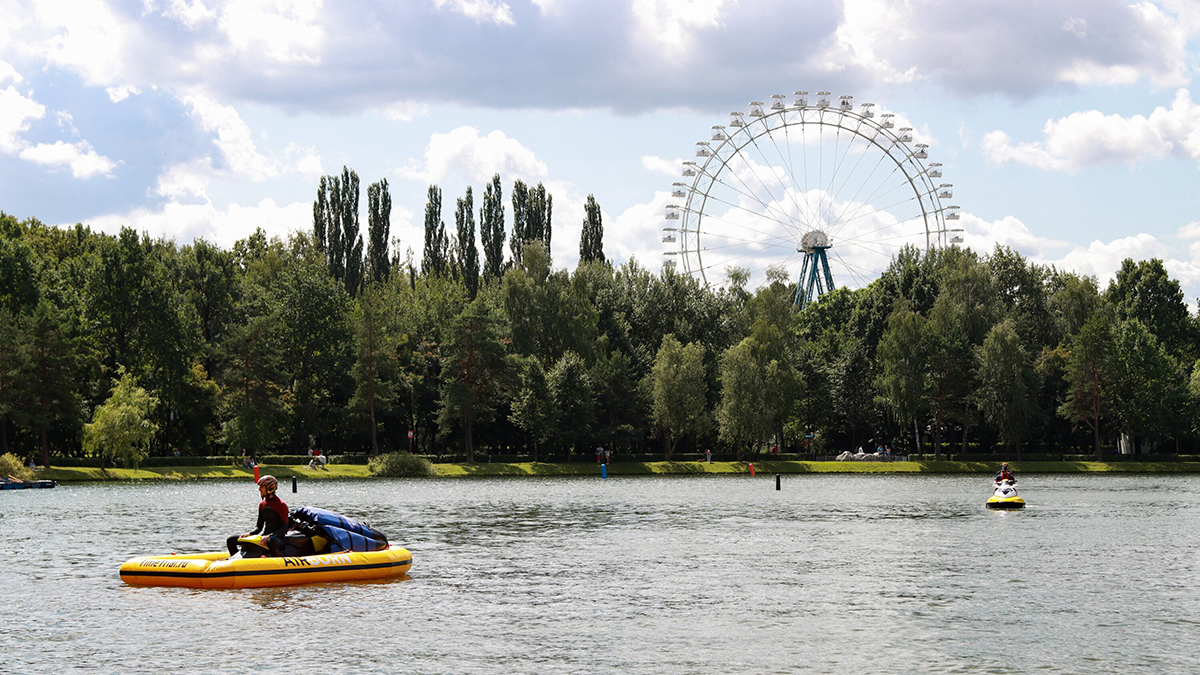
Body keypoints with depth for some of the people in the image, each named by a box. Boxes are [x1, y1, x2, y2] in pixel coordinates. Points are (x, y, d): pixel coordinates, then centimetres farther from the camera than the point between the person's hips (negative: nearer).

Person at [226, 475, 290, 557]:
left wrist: (269, 536, -27)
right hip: (264, 535, 8)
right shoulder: (262, 504, 13)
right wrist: (248, 534, -2)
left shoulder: (281, 505, -10)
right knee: (230, 541, 5)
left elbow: (284, 529, -14)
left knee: (271, 542, -47)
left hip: (277, 537, -8)